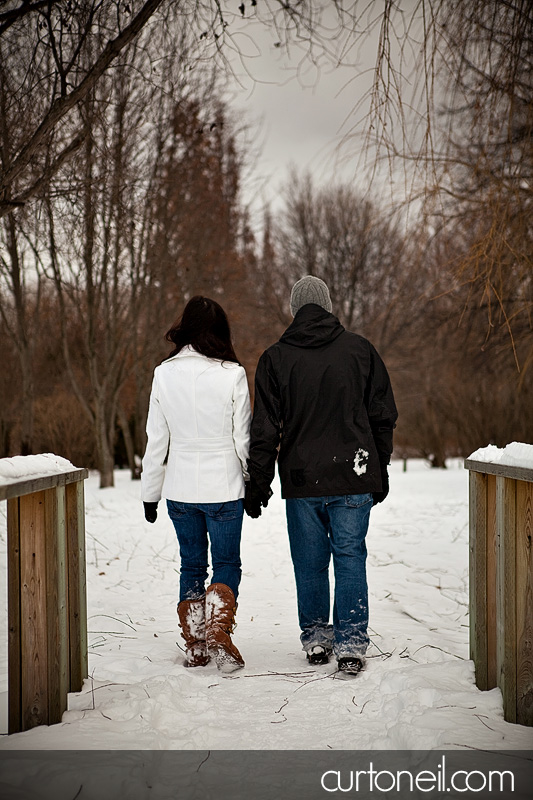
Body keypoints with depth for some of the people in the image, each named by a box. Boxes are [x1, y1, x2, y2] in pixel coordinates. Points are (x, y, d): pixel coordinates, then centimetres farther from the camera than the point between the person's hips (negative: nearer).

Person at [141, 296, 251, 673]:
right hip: (223, 488, -3)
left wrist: (151, 493, 10)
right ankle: (217, 629, -10)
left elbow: (156, 440, 2)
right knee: (227, 563, 10)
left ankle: (195, 646, 16)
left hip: (180, 489, 3)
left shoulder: (165, 374, -2)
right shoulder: (233, 375, -10)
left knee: (191, 565, 15)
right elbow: (243, 439, -6)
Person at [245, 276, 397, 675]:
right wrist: (379, 469, 15)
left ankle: (316, 640, 20)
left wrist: (258, 484, 6)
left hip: (301, 480, 0)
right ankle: (351, 645, 1)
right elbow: (383, 417, 6)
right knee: (350, 559, 4)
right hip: (354, 477, 0)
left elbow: (264, 431, 0)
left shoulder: (275, 358, 0)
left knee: (310, 563, 11)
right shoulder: (360, 349, 2)